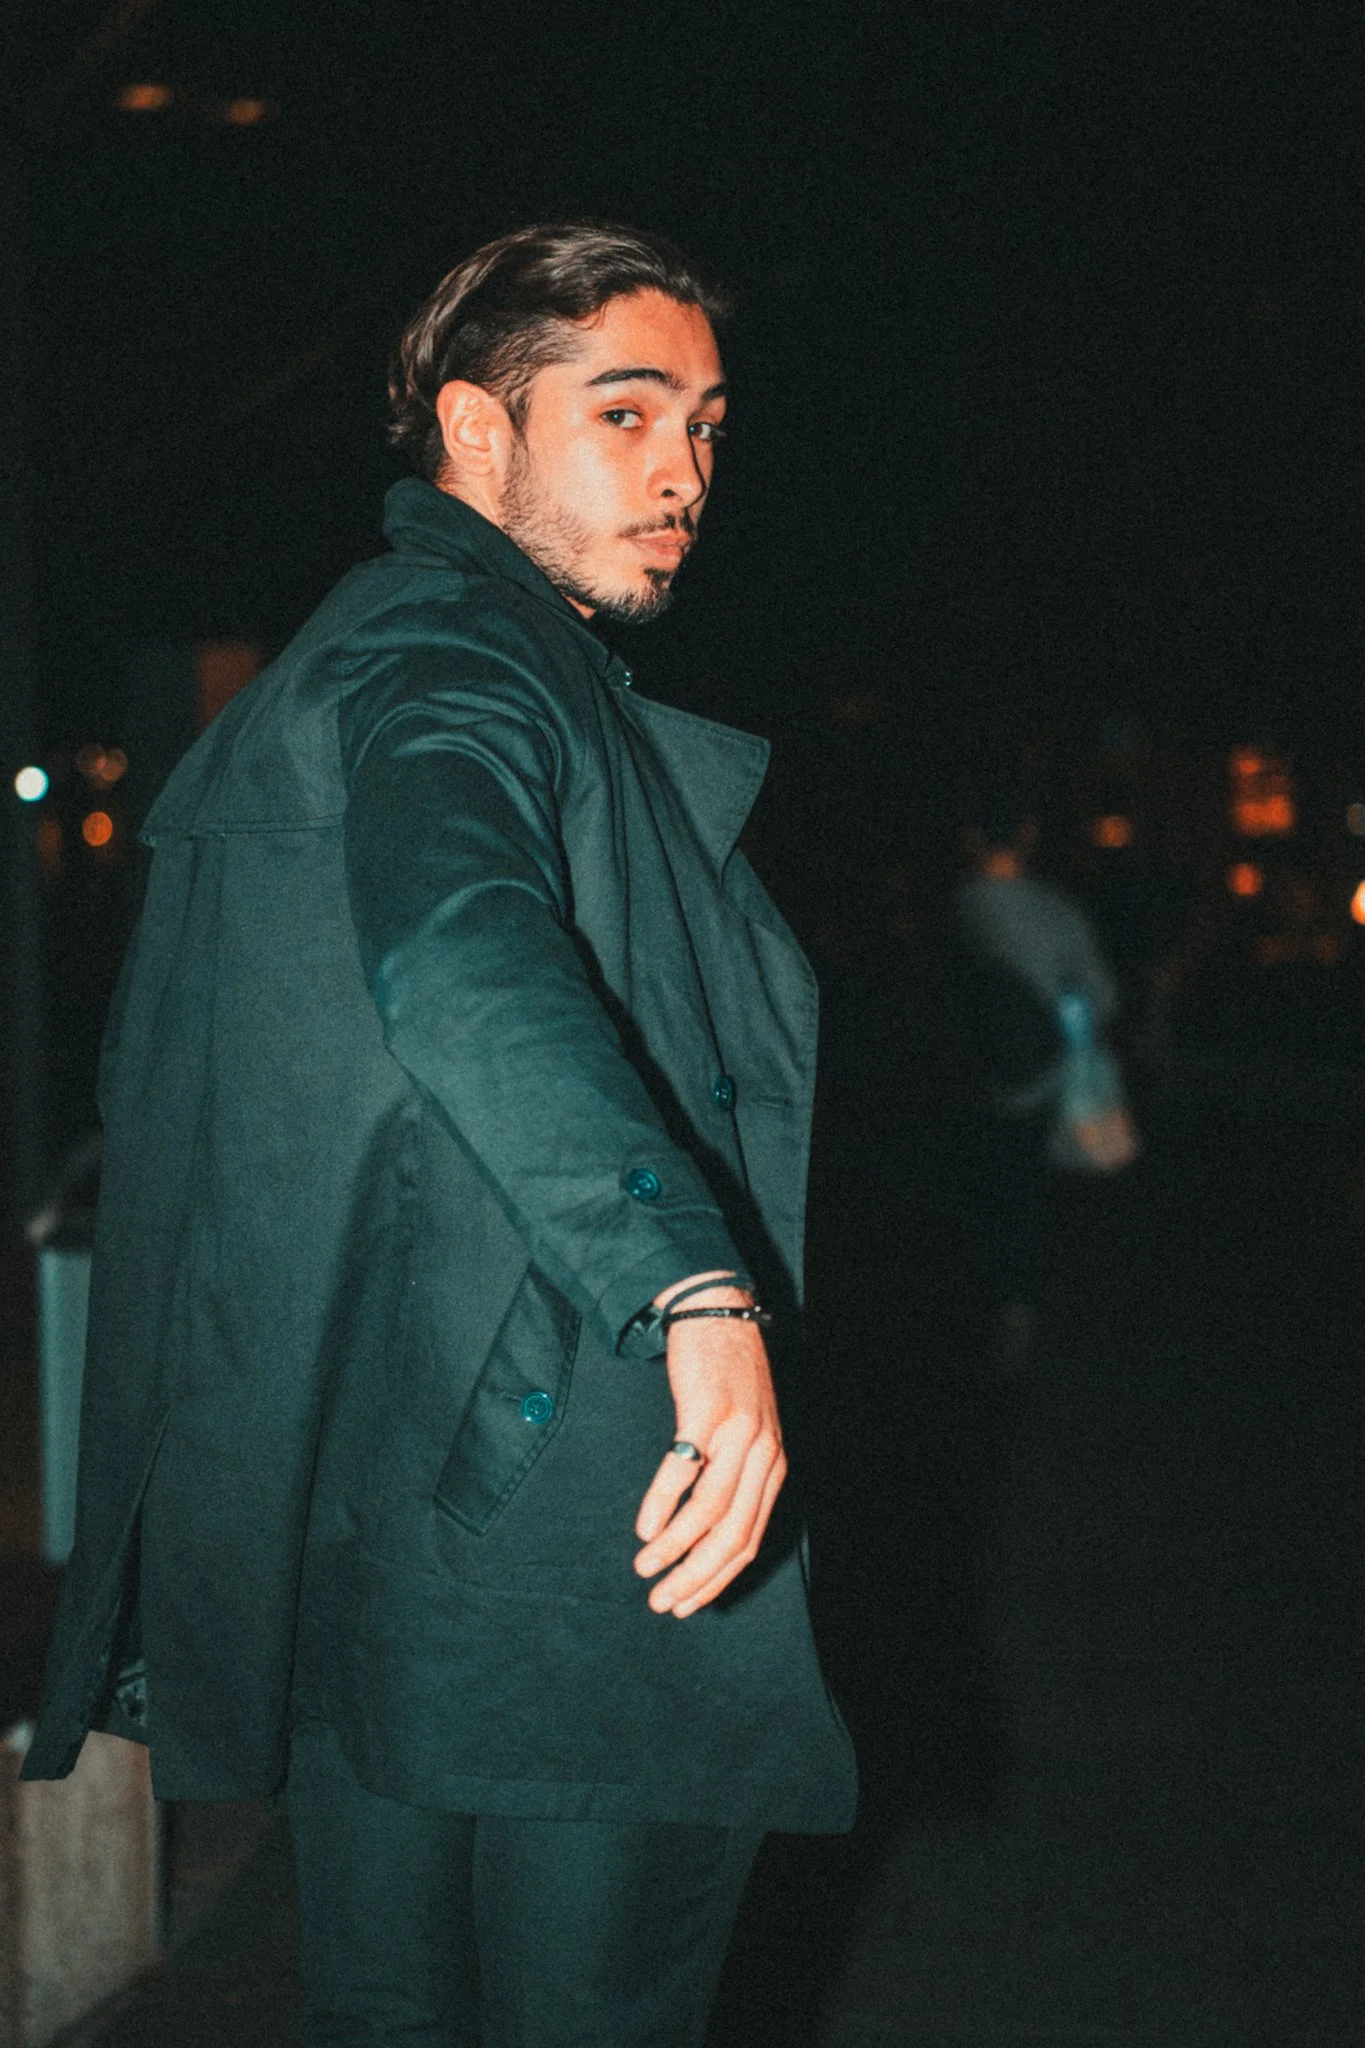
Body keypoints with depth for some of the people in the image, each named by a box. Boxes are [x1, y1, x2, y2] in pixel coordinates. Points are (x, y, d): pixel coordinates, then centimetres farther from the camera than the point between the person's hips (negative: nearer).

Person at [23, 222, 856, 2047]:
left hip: (351, 1524, 10)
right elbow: (463, 956, -37)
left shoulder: (319, 674, 19)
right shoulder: (451, 666, -14)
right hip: (554, 1532, -10)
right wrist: (702, 1284, -48)